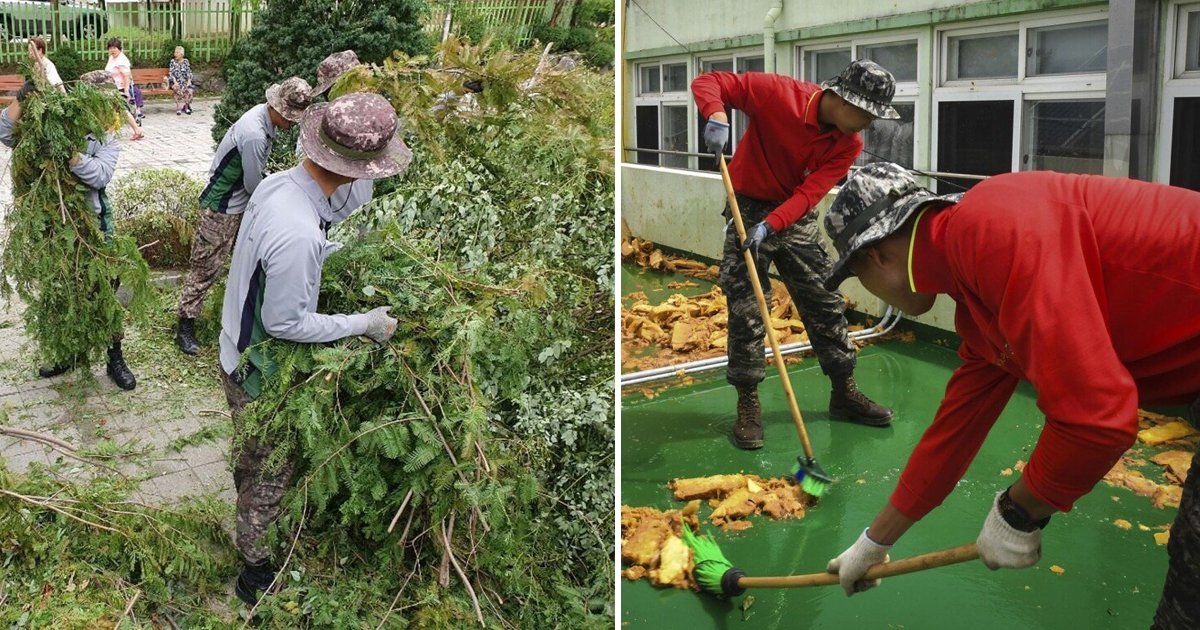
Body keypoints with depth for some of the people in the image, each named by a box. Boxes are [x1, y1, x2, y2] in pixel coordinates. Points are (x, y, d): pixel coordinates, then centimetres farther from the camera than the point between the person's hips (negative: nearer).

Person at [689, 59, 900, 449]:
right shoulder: (777, 93, -22)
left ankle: (844, 393, 21)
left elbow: (809, 193, -20)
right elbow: (708, 82, -19)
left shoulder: (849, 145, -10)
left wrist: (771, 225, -36)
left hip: (797, 216, 4)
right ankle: (748, 405, 6)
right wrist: (717, 115, -41)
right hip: (750, 207, -4)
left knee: (826, 304, 7)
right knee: (746, 308, -6)